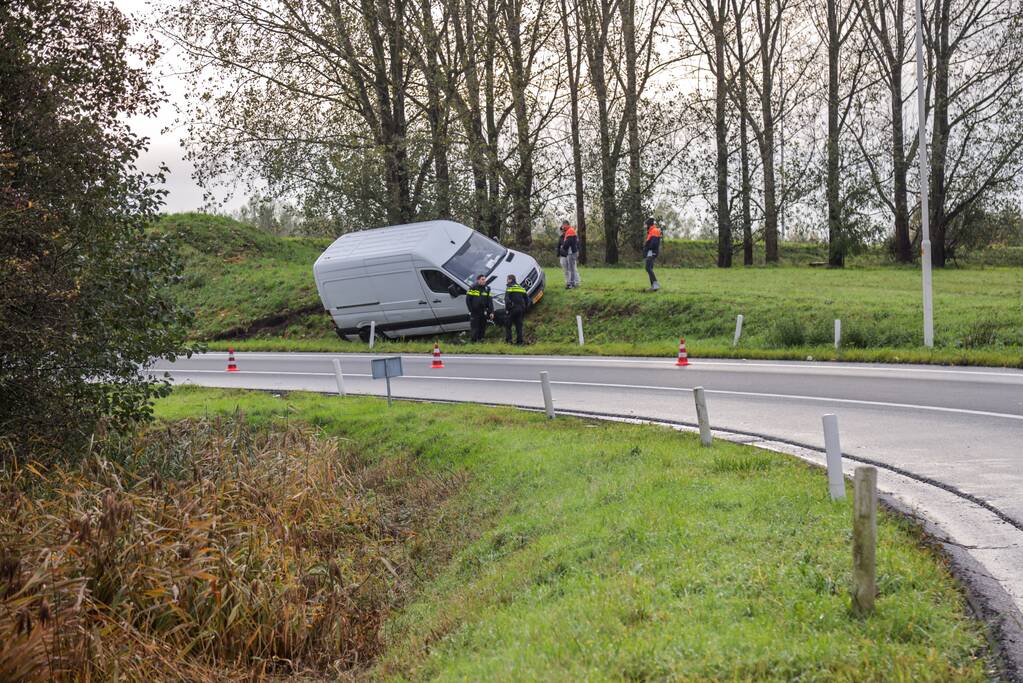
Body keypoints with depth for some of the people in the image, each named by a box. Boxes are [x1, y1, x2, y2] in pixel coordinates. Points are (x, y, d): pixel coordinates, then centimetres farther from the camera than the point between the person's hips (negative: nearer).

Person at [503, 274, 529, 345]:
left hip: (512, 309, -6)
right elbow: (527, 299, 16)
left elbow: (507, 299, -17)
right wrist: (524, 307, 19)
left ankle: (508, 340, -4)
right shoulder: (521, 288, 15)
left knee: (508, 325, 2)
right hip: (520, 309, 6)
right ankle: (519, 340, 5)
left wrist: (507, 309, -12)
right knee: (519, 325, 9)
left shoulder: (510, 287, -6)